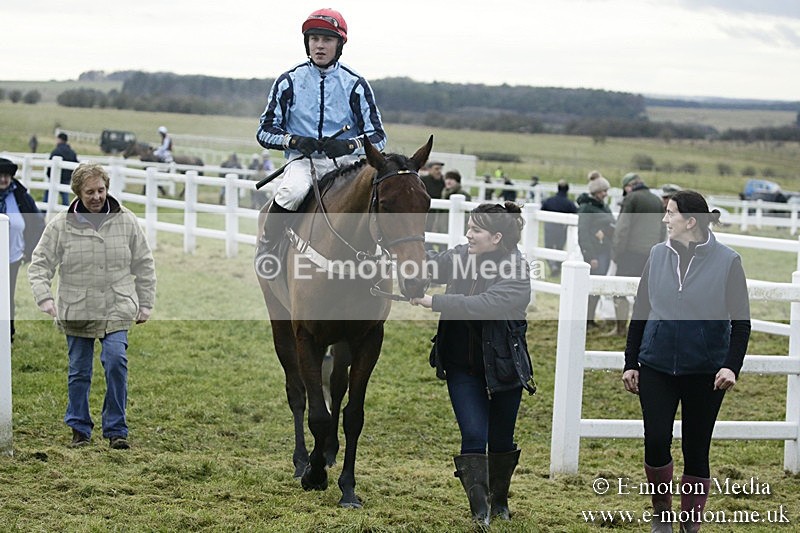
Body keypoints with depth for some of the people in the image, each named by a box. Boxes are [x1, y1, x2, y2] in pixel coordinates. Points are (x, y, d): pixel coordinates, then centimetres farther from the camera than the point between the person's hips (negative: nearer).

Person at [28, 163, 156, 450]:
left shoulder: (126, 221, 0)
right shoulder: (61, 225, -5)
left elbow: (144, 265, 8)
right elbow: (39, 265, -1)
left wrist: (145, 305, 8)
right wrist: (45, 299, -16)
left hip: (117, 310, 0)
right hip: (76, 312, 0)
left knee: (116, 361, -16)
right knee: (79, 371, 8)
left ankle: (116, 429, -6)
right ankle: (80, 429, 24)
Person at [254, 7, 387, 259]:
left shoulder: (355, 84, 6)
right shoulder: (289, 81, 7)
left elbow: (377, 135, 3)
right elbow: (265, 130, 7)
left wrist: (349, 145, -19)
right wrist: (295, 141, -14)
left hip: (345, 162, 1)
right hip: (303, 160, -1)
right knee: (291, 192, -35)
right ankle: (265, 254, -18)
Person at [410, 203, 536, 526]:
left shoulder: (517, 271, -19)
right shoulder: (462, 257, -1)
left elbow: (485, 304, -31)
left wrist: (435, 302, -34)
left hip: (503, 367, -3)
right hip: (462, 366, 3)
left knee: (501, 439, 13)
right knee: (473, 435, -7)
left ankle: (499, 501, 35)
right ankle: (480, 509, -4)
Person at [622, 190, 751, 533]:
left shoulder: (727, 261, -8)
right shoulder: (658, 255, 2)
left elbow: (741, 322, -6)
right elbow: (640, 314, 9)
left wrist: (732, 365, -19)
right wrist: (631, 363, 8)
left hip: (705, 372, -2)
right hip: (657, 368, 2)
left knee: (696, 451, 6)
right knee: (656, 443, -5)